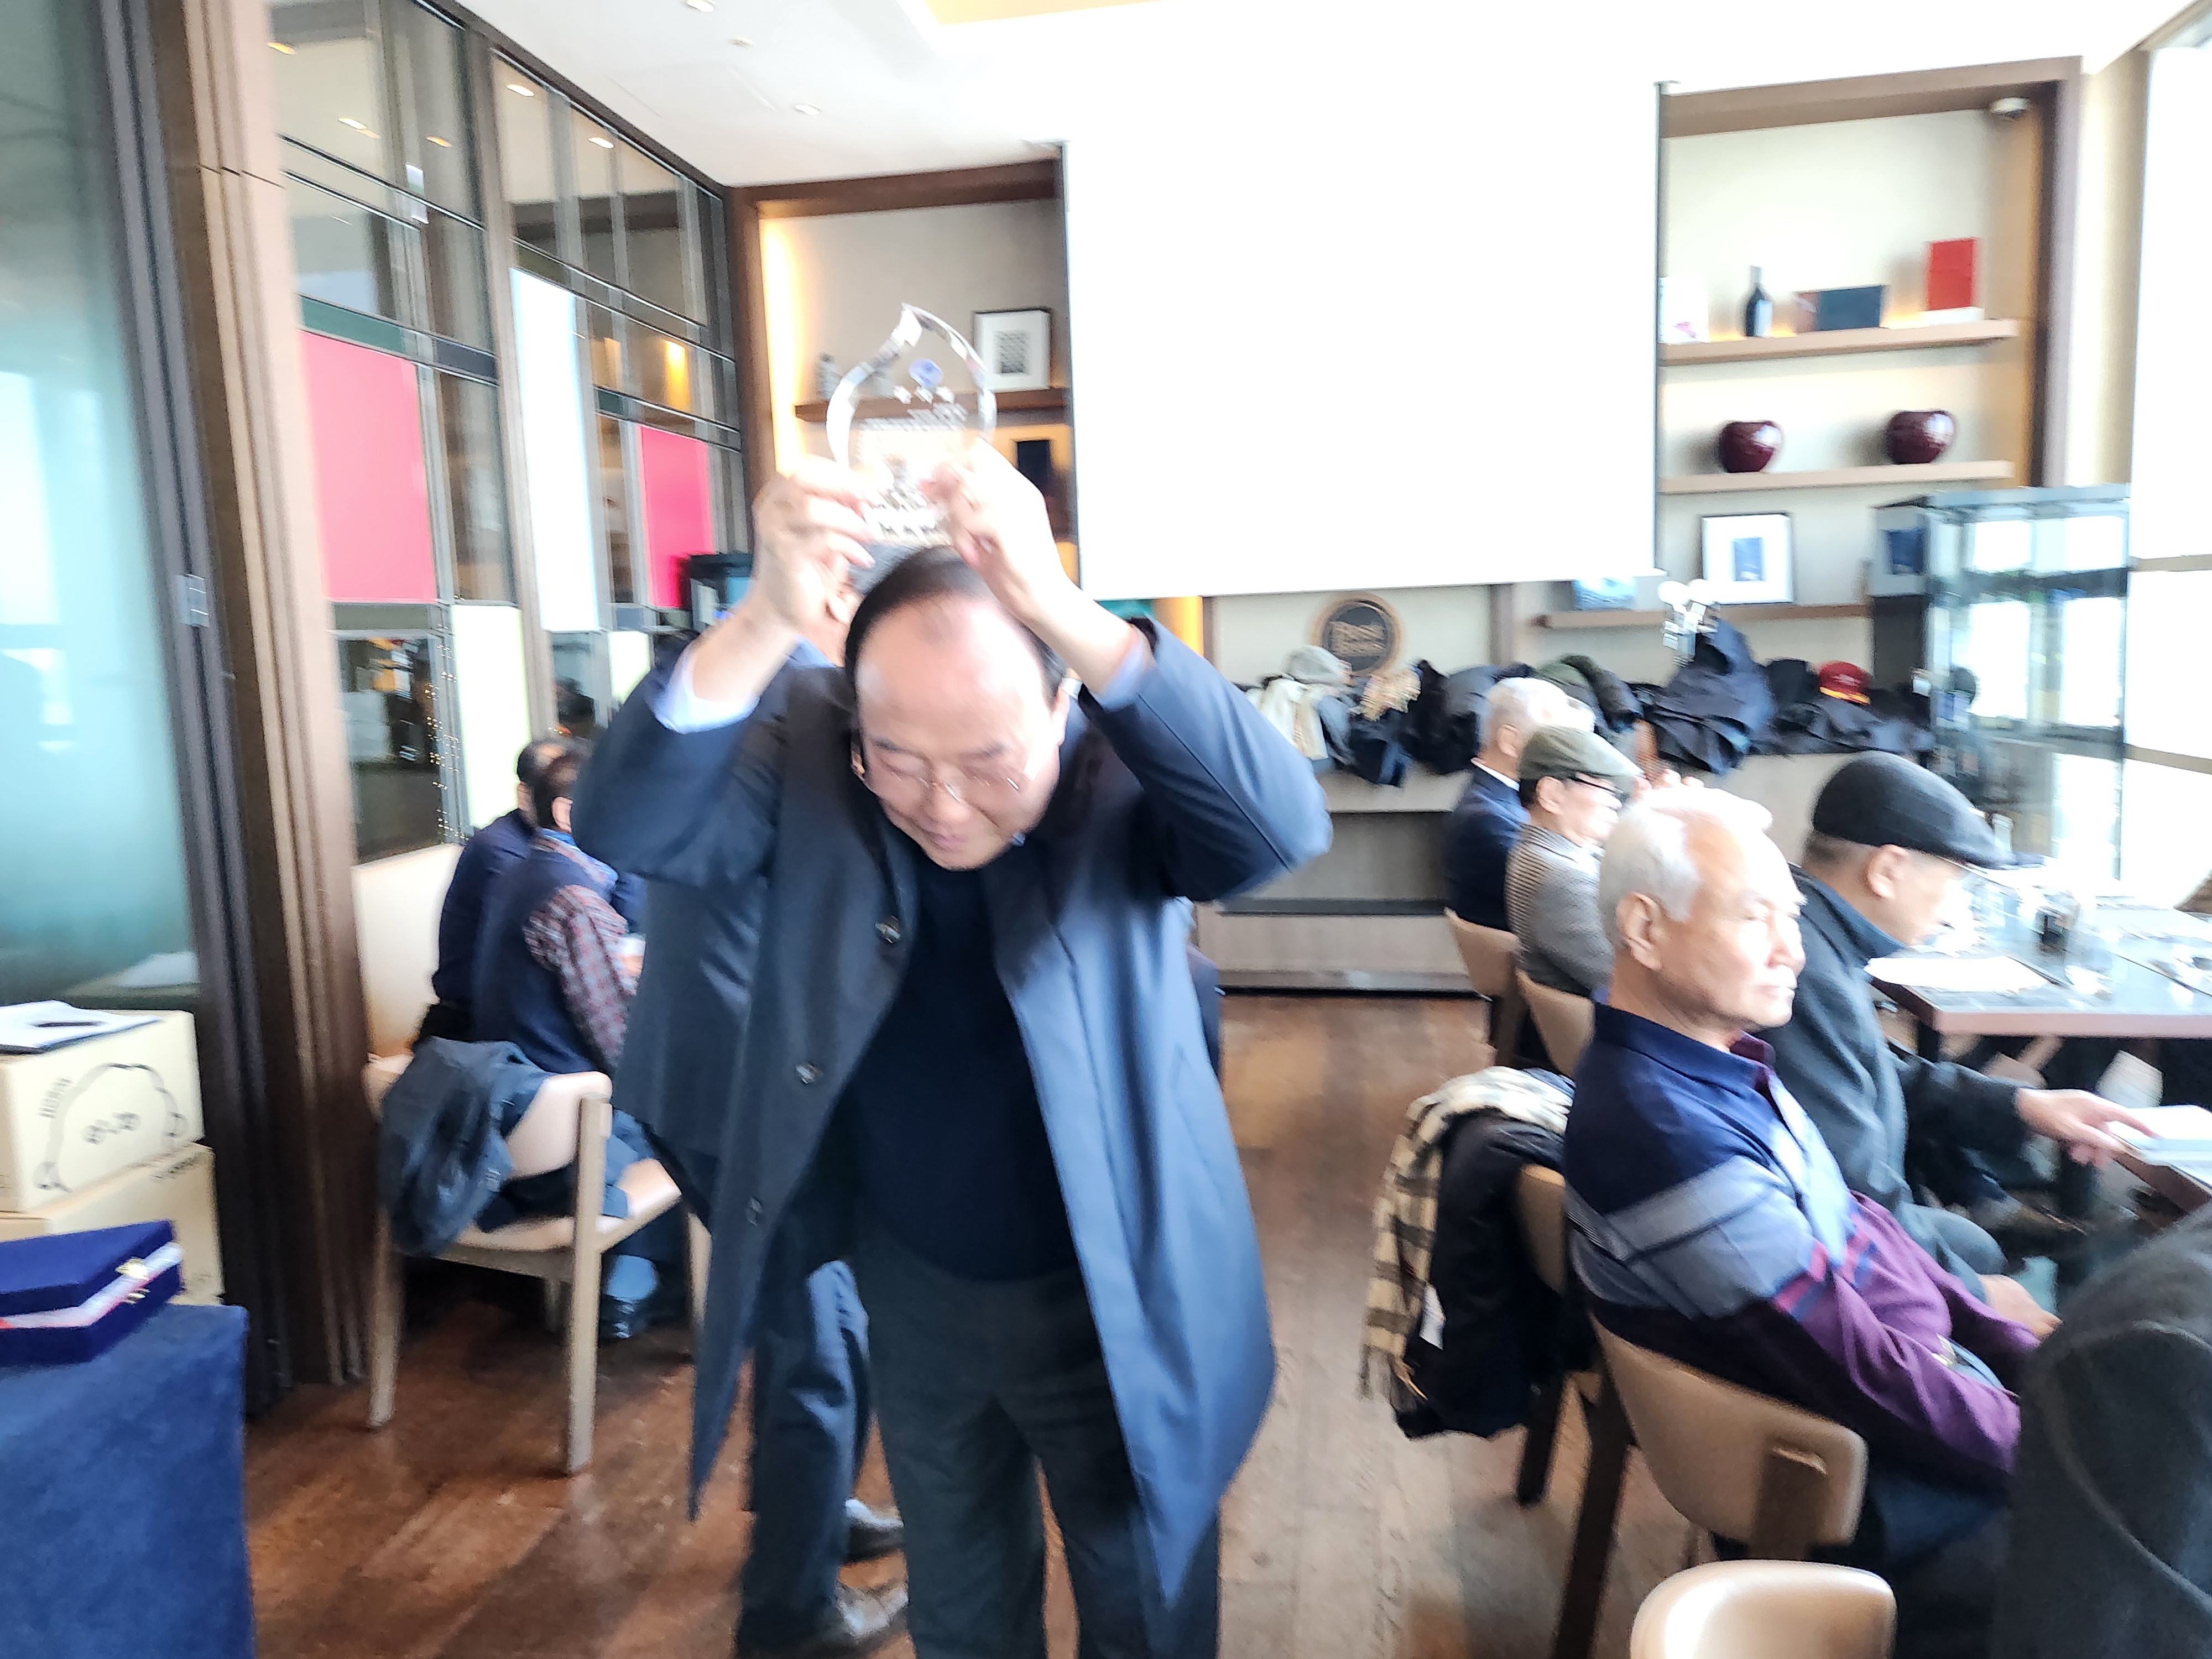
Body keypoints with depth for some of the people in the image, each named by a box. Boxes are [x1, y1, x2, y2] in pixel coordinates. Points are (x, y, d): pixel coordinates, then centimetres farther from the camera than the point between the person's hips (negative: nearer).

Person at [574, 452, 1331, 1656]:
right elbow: (629, 825, -26)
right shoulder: (814, 761, -15)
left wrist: (1063, 607, -47)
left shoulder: (1122, 773, -21)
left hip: (1115, 1295, -2)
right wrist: (766, 622, -43)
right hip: (915, 1290, 3)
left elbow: (1284, 822, -38)